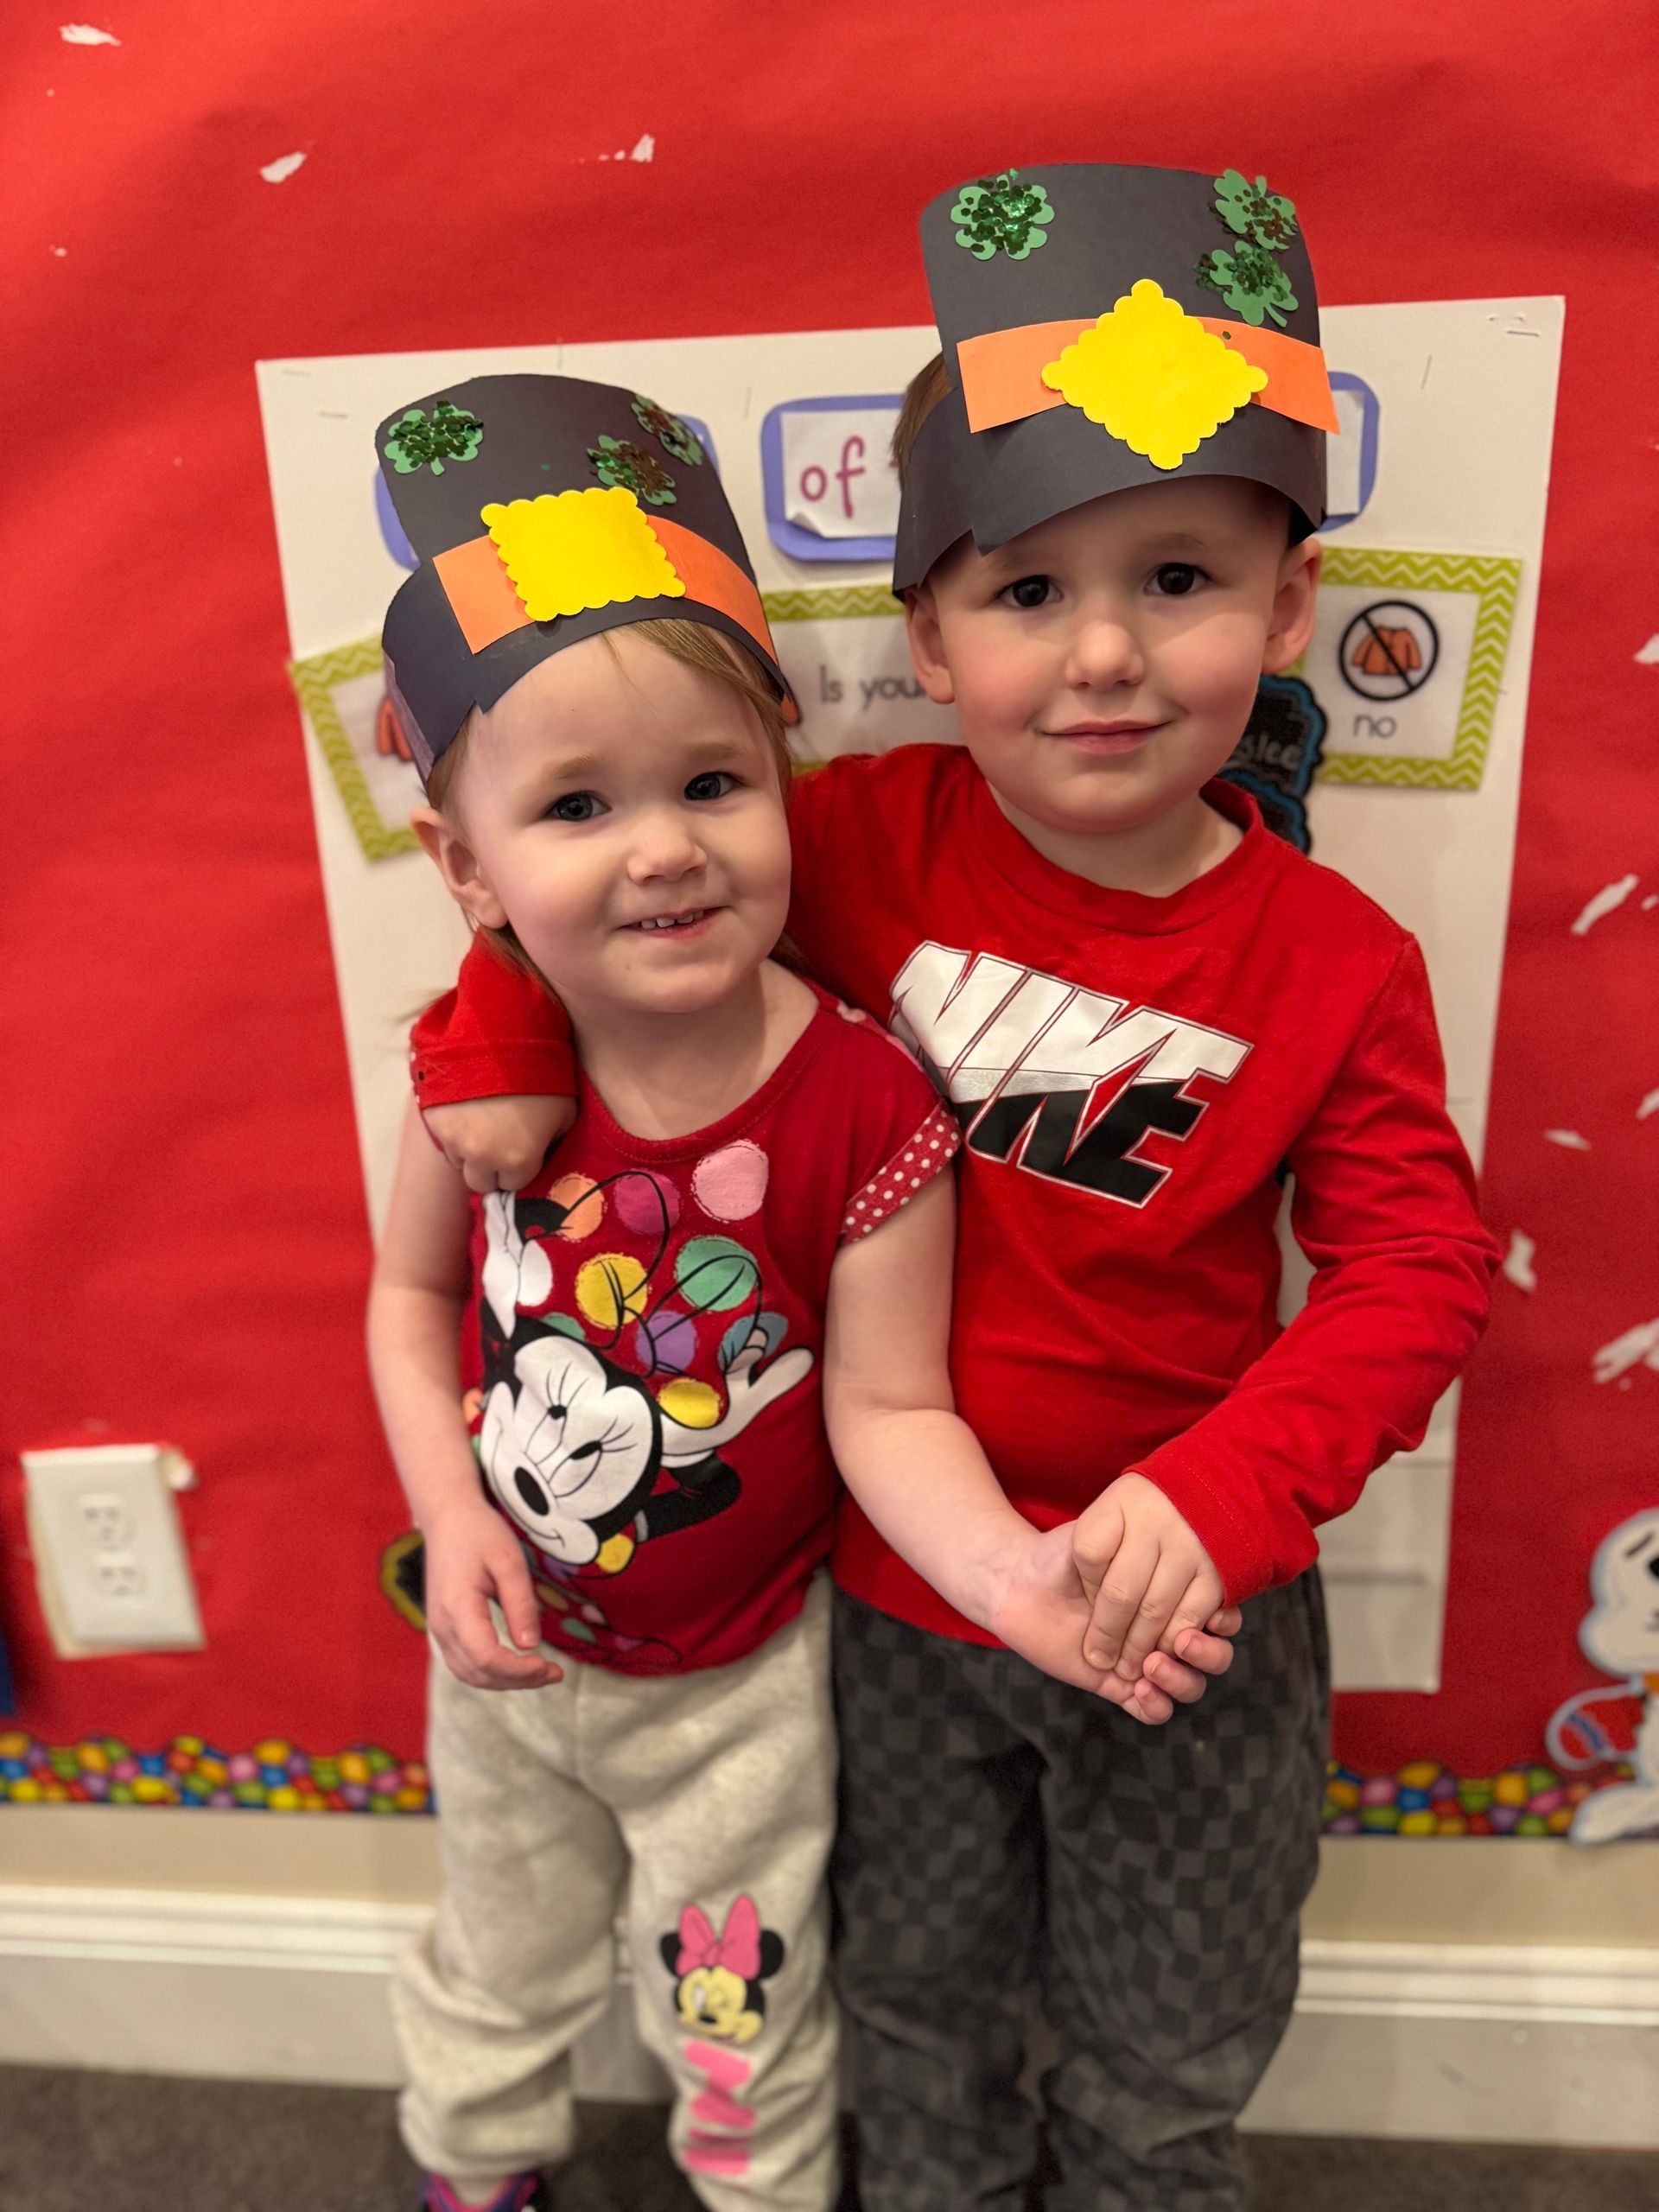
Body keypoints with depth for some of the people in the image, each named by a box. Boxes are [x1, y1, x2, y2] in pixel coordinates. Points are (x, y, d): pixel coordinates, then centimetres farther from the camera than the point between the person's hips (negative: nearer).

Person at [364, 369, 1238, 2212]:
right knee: (497, 1970, 33)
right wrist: (451, 1514, -14)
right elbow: (414, 1294, -3)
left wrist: (1004, 1565, -36)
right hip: (505, 1647, 4)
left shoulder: (861, 1111, -28)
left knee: (741, 2023, 24)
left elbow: (888, 1408, -20)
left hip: (733, 1685, -3)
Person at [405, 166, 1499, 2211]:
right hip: (891, 1586, 1)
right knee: (919, 2002, 27)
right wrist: (495, 1036, -15)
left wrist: (1225, 1490, -28)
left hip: (1174, 1604, 0)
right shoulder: (870, 845, -13)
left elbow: (1415, 1269, -15)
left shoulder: (1336, 965, -16)